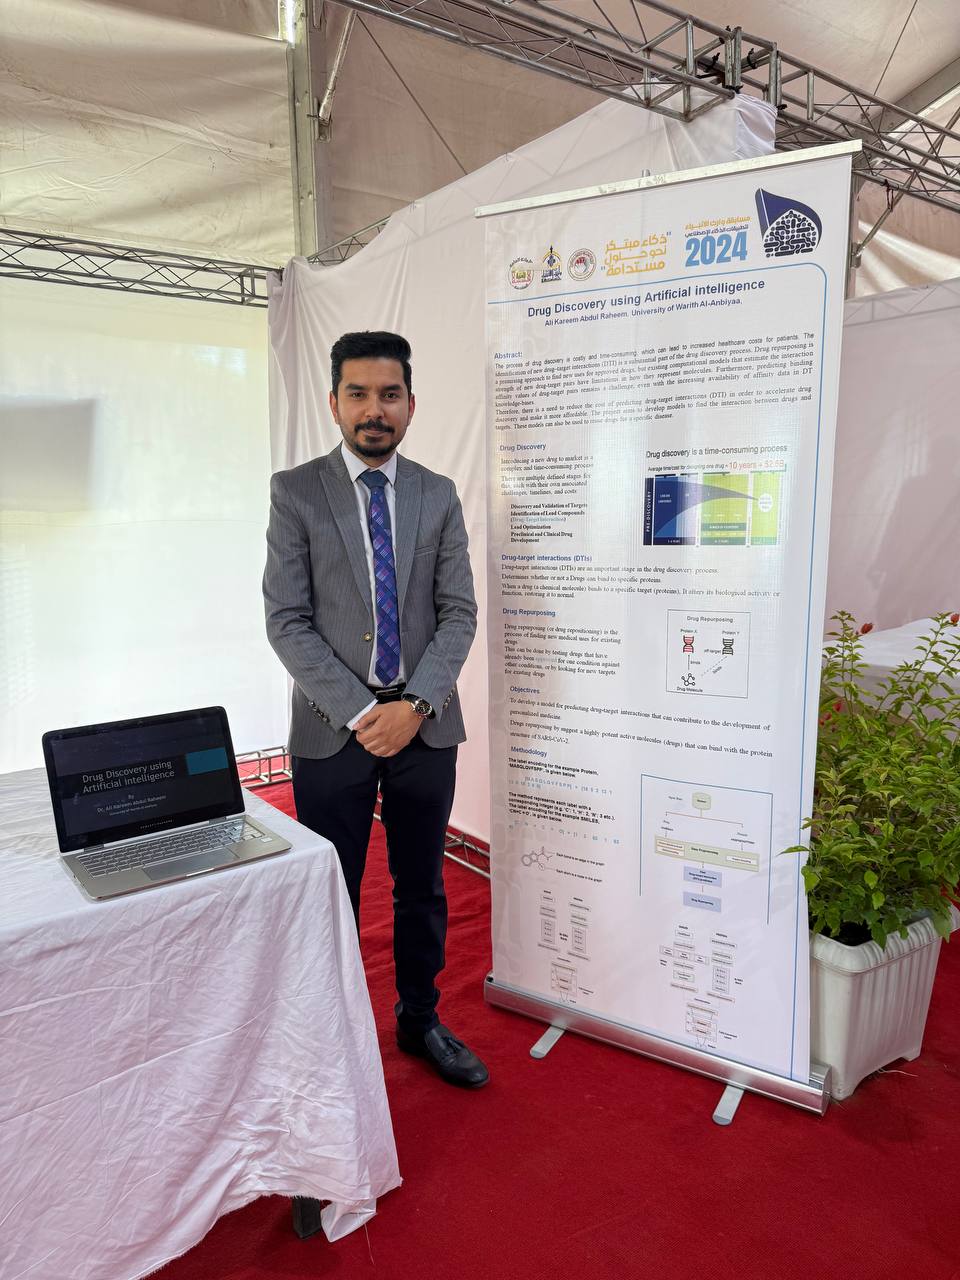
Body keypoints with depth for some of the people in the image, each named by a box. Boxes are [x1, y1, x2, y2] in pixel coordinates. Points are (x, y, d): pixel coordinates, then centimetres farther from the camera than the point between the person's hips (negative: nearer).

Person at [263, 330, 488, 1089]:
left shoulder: (439, 496, 6)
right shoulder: (295, 492, -2)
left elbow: (459, 613, 1)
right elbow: (287, 621, -7)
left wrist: (416, 705, -13)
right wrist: (360, 711, -16)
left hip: (425, 727, 3)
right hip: (333, 728, -2)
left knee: (422, 888, 16)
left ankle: (421, 1021, 37)